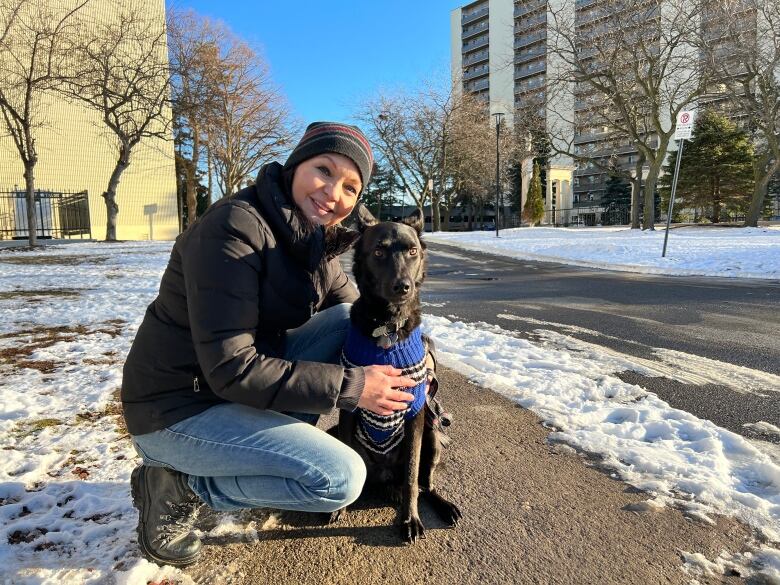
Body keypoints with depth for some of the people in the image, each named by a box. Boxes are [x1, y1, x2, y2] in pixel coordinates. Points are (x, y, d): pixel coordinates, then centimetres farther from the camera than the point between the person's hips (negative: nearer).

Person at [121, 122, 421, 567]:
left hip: (246, 384, 8)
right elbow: (231, 370, -28)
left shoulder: (317, 242, 0)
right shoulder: (235, 227, -24)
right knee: (341, 479, -17)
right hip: (177, 409, -7)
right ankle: (179, 486, 0)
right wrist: (350, 387, -25)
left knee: (350, 320, -3)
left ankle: (283, 440, 5)